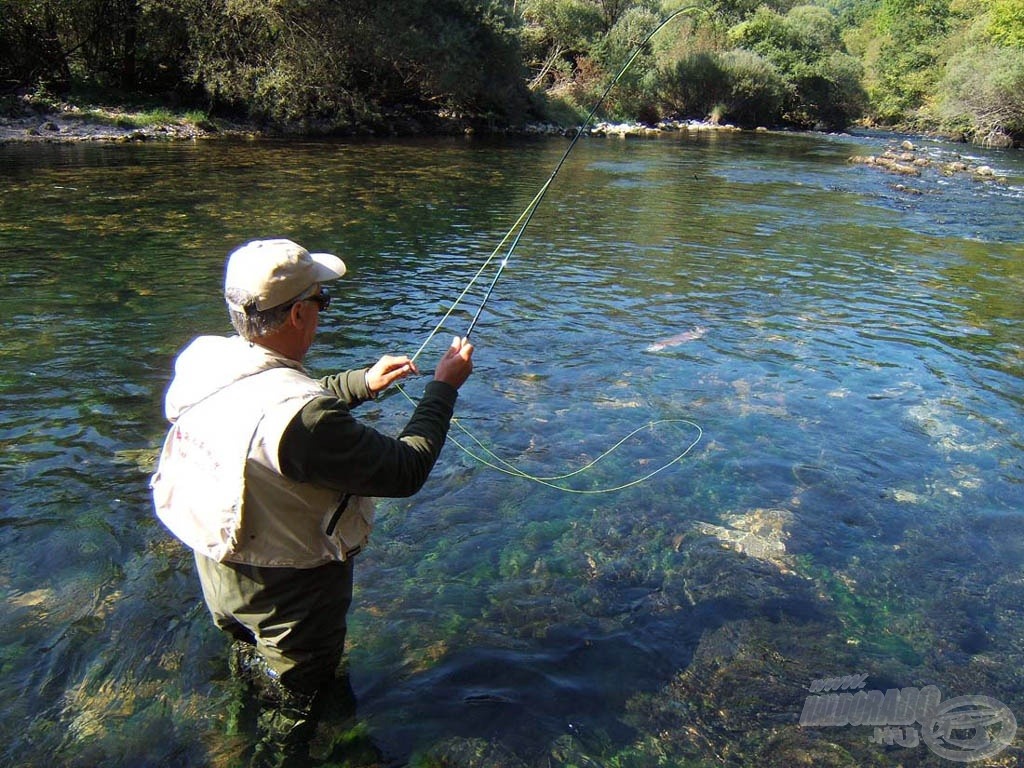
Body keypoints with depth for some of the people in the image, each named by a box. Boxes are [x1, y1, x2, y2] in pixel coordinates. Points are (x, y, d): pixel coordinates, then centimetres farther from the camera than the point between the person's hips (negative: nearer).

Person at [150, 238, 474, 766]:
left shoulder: (202, 361, -12)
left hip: (219, 570, 8)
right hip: (287, 592, -8)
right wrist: (444, 386, -16)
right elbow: (406, 471, -29)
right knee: (290, 712, 21)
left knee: (253, 664, 35)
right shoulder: (301, 417, -39)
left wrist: (361, 383, 6)